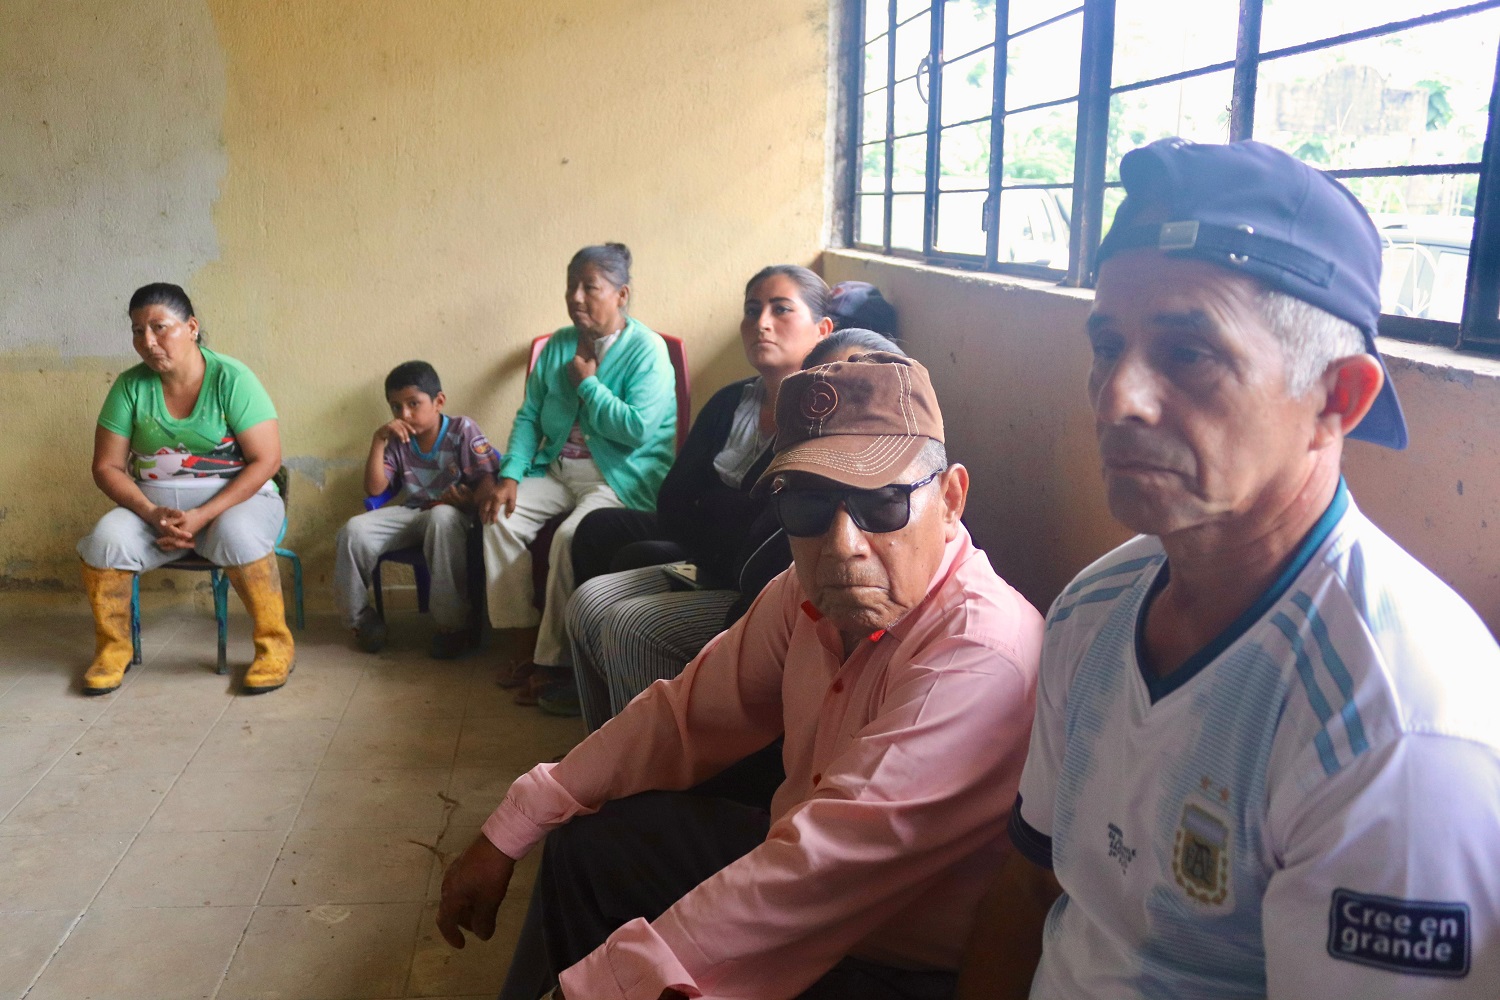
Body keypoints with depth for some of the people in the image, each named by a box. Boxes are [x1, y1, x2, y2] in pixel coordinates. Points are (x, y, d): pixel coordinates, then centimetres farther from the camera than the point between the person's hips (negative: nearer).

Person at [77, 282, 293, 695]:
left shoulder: (231, 379, -11)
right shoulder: (130, 386, -1)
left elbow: (266, 460, -14)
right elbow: (107, 467, 1)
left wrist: (203, 516, -22)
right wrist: (152, 514, -17)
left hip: (235, 497, -3)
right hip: (154, 503, 3)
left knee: (236, 535, -36)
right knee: (107, 538, -26)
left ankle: (275, 646, -17)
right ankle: (112, 650, -2)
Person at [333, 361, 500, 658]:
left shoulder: (462, 430, -5)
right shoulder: (398, 442, 7)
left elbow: (488, 480, -12)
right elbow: (374, 489, 0)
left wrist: (471, 502, -33)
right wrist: (378, 441, -9)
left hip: (451, 514, -4)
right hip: (412, 514, 4)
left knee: (442, 518, -41)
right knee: (354, 530, -20)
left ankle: (452, 625, -31)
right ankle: (361, 617, 2)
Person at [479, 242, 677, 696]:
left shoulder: (647, 350, -8)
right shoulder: (559, 345, 11)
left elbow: (638, 429, -20)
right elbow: (529, 415, 9)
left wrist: (587, 382, -12)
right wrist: (510, 476, -5)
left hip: (621, 476, -6)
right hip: (557, 468, 7)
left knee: (570, 537, -31)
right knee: (501, 520, -16)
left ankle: (555, 657, -16)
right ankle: (521, 632, -5)